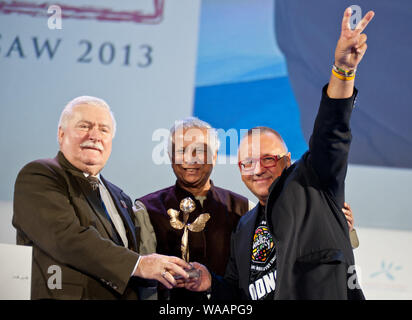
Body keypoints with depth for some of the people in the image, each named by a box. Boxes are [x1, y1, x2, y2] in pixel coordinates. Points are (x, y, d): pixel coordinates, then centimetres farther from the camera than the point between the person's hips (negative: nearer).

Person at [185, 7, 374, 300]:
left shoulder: (309, 186, 3)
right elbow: (237, 293, 24)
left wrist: (343, 70, -25)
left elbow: (331, 134, -11)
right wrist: (210, 283, 2)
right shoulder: (245, 228, 19)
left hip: (331, 294, -5)